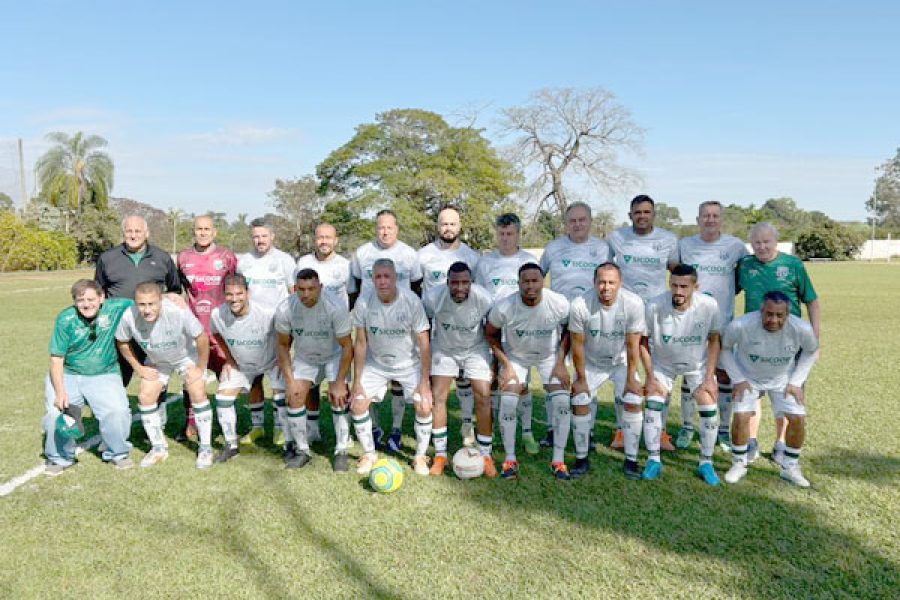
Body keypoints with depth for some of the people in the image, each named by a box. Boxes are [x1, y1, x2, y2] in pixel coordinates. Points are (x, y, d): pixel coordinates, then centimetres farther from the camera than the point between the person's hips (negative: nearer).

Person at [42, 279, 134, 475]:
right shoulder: (66, 319, -12)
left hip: (104, 375, 0)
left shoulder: (114, 308, -11)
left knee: (118, 411, -21)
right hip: (68, 375, 0)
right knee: (56, 412, -20)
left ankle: (116, 453, 9)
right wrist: (60, 392, -20)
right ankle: (59, 458, 11)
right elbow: (56, 359, -10)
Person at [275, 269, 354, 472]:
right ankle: (301, 450, 8)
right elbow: (283, 345, -7)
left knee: (338, 397, -18)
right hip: (304, 357, 3)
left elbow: (347, 346, -22)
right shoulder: (285, 310, -22)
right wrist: (290, 381, -12)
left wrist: (340, 383, -23)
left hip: (334, 356, -2)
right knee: (295, 396, -11)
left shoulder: (335, 308, -31)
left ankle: (341, 452, -2)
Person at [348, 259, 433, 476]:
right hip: (376, 363, 2)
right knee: (357, 405, -6)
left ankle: (420, 456, 12)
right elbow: (361, 344, -10)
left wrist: (424, 382, -19)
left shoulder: (412, 301, -23)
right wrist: (357, 382, -10)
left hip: (409, 364, -2)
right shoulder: (363, 303, -18)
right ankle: (369, 454, 17)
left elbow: (424, 343, -18)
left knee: (424, 407, -13)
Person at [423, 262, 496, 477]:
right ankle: (440, 455, 7)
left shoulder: (483, 298, -27)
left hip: (476, 348, -1)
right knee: (437, 396, -8)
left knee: (484, 398, -9)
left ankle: (486, 455, 7)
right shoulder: (433, 297, -26)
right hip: (443, 349, 1)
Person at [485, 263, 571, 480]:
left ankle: (558, 460, 4)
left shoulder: (560, 304, -26)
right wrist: (506, 365, -12)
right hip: (515, 355, 0)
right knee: (507, 403, -14)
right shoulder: (503, 308, -27)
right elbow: (490, 334, -8)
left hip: (550, 355, 1)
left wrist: (560, 362, -11)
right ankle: (510, 460, 4)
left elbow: (568, 330, -5)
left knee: (562, 401, -12)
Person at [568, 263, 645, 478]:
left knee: (633, 401, -13)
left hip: (622, 361, 0)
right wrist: (581, 379, -8)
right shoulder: (580, 305, -28)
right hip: (591, 362, 0)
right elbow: (578, 345, -16)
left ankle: (631, 459, 4)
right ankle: (581, 458, 10)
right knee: (579, 402, -7)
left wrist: (631, 379, -12)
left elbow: (632, 345, -17)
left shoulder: (634, 303, -27)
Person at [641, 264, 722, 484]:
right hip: (662, 363, 0)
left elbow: (714, 341, -9)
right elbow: (643, 342, -13)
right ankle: (654, 461, 4)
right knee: (653, 405, -11)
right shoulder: (655, 306, -29)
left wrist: (709, 378, -12)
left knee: (709, 409, -8)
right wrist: (651, 378, -13)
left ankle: (706, 463, 11)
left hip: (698, 364, 1)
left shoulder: (709, 305, -26)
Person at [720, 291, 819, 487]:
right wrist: (738, 379, -15)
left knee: (798, 418, -8)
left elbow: (812, 351, -3)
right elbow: (724, 348, -13)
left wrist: (796, 382, -8)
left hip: (782, 379, 2)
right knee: (741, 416, -17)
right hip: (748, 377, -2)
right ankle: (739, 464, 7)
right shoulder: (740, 326, -34)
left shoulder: (802, 329, -27)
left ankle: (790, 467, 16)